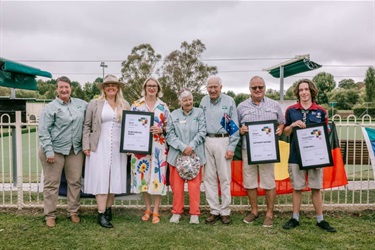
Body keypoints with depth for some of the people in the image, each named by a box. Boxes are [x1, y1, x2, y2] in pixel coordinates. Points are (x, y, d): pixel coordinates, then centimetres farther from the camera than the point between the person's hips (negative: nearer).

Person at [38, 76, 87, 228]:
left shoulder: (80, 104, 8)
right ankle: (50, 215, 17)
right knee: (52, 183, 4)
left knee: (75, 181, 9)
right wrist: (48, 151, -16)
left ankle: (73, 212, 23)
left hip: (75, 150, 4)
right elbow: (43, 131, -9)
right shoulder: (51, 107, -5)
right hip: (54, 150, -4)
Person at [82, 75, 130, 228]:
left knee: (114, 179, 7)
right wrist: (86, 146, -4)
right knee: (101, 179, -4)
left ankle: (108, 208, 22)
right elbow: (87, 126, 3)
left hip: (118, 149, 3)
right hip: (99, 148, -2)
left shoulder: (125, 105, 11)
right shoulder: (94, 104, 4)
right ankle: (101, 215, 0)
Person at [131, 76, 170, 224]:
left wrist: (161, 130, -10)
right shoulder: (136, 105, 6)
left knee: (157, 176, -1)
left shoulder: (163, 106, 7)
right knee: (143, 176, 5)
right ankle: (148, 209, 22)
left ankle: (156, 211, 12)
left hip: (158, 147, 0)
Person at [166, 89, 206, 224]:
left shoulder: (199, 113, 5)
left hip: (195, 154, -1)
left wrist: (191, 146, -12)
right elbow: (169, 135, -1)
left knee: (194, 184, 1)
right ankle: (177, 212, 20)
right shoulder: (173, 115, 7)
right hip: (176, 154, 1)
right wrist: (182, 147, -12)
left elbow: (202, 132, -2)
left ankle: (194, 213, 12)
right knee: (177, 184, 6)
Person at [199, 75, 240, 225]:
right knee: (209, 178, 6)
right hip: (206, 141, 4)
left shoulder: (229, 101, -1)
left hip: (222, 141, -3)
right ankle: (214, 211, 18)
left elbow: (234, 126, -2)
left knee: (225, 178, 2)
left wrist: (231, 147, -7)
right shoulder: (203, 102, 10)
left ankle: (225, 211, 14)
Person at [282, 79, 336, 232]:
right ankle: (295, 218, 21)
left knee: (316, 188, 8)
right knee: (297, 188, 9)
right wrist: (293, 125, -13)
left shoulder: (321, 111, 2)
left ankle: (320, 220, 21)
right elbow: (286, 132, 7)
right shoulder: (291, 110, 2)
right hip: (296, 155, 0)